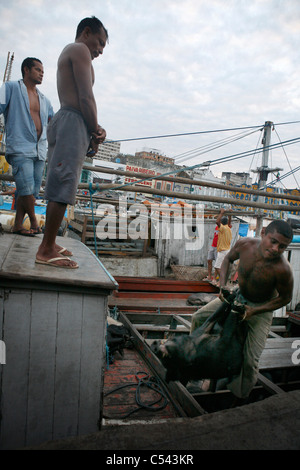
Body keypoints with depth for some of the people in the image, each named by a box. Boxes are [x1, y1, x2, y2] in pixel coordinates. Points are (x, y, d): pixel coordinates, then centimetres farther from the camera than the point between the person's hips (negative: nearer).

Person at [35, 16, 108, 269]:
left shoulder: (67, 54, 31)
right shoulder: (80, 49, 1)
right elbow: (86, 98, -12)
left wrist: (94, 130, 8)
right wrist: (96, 133, -4)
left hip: (63, 121, 11)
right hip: (73, 123, -10)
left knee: (58, 186, 9)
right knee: (62, 187, -14)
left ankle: (49, 243, 14)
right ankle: (46, 251, -14)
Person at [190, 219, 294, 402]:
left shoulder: (282, 269, -35)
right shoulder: (245, 244, -25)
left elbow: (285, 298, -17)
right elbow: (228, 259, -2)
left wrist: (254, 311, -22)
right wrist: (223, 286, -13)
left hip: (261, 308, -4)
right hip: (238, 296, 5)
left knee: (250, 359, -5)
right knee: (199, 317, 7)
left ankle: (241, 396, 24)